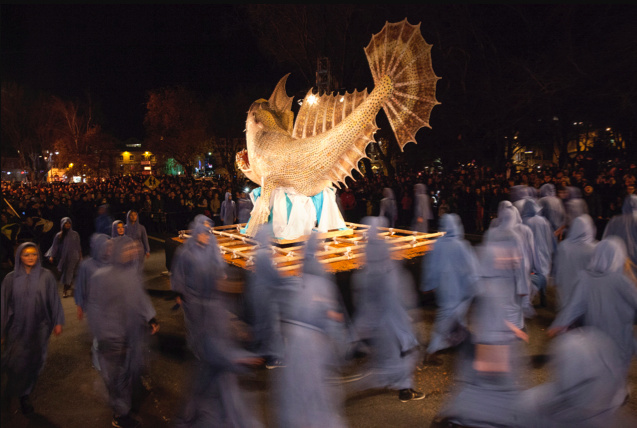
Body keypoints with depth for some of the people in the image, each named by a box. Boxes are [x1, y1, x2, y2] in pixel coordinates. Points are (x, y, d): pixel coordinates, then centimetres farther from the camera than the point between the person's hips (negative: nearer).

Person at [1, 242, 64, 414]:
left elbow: (54, 300, 1)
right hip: (17, 329, 0)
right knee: (15, 363, 1)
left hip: (38, 329, 0)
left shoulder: (46, 276, -4)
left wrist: (58, 322, 1)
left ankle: (24, 395, 28)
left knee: (33, 363, 7)